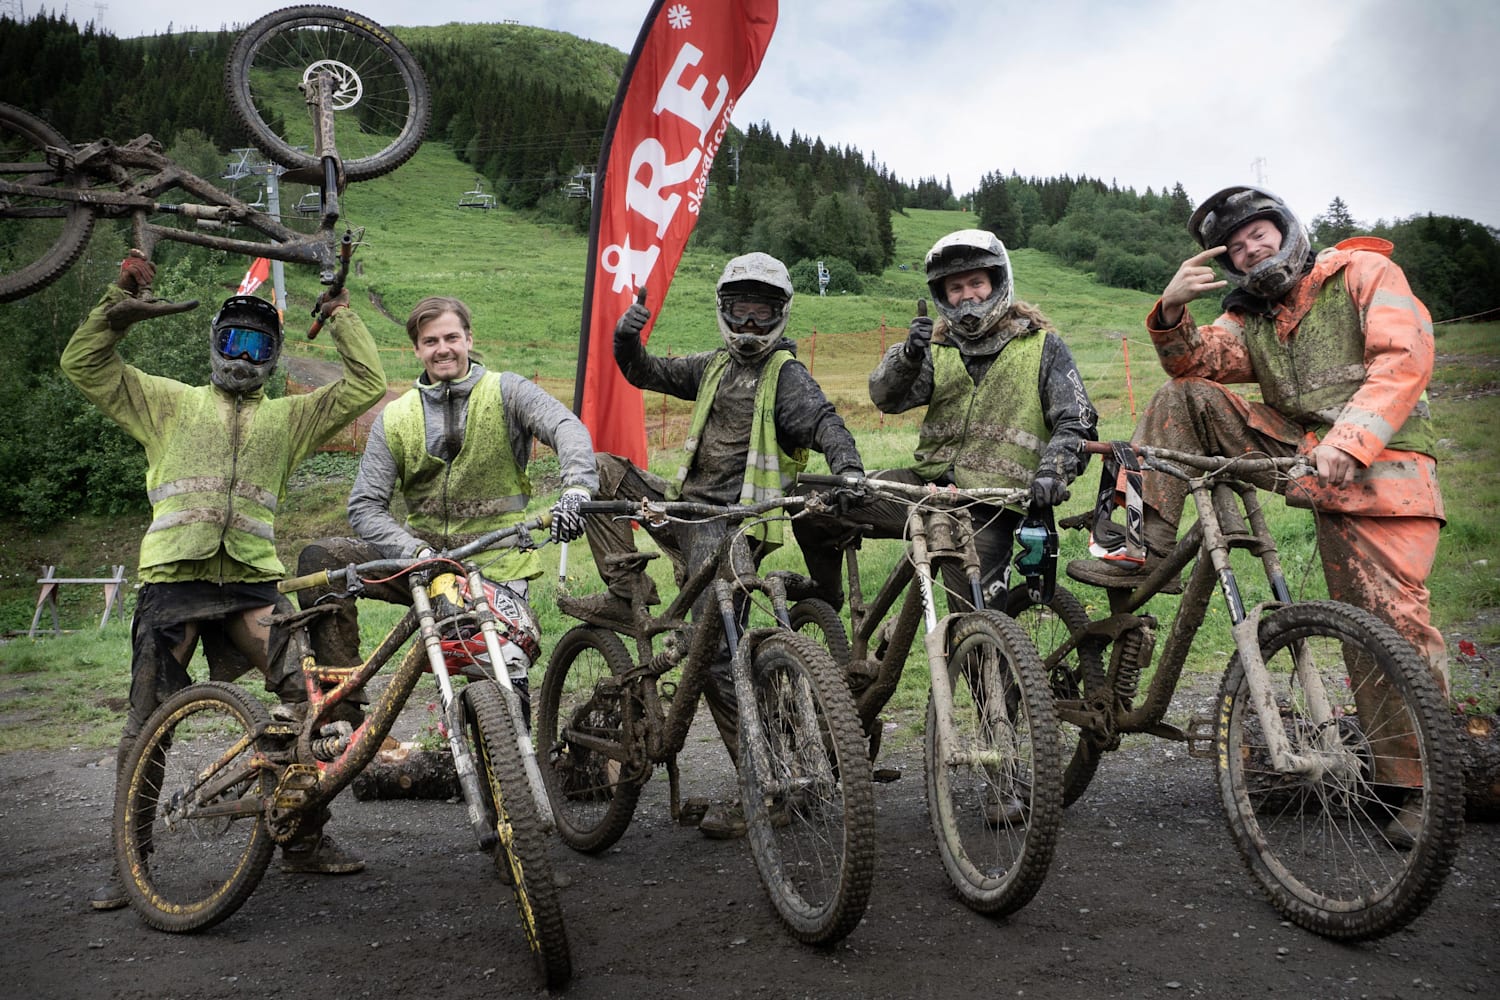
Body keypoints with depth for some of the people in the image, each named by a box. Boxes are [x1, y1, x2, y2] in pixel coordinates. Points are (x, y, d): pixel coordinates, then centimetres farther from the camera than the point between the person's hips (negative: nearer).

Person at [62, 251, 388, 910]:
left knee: (306, 700, -11)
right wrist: (121, 304, 4)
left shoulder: (286, 418, 19)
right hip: (172, 579, 0)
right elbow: (83, 365, 13)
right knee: (146, 727, 3)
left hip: (252, 582, 1)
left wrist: (341, 315, 11)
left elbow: (366, 386, 12)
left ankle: (305, 840, 4)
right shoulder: (171, 403, 18)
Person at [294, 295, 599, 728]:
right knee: (320, 559, -16)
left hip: (495, 565, -3)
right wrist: (414, 550, -22)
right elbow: (365, 507, -2)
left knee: (506, 680, -19)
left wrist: (577, 489, -42)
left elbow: (568, 428, -20)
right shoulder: (394, 419, 5)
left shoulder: (505, 391, -2)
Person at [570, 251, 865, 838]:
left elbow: (822, 420, -21)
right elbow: (646, 374, 21)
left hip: (731, 526, -7)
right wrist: (627, 341, -2)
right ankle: (627, 595, 0)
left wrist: (847, 464, -42)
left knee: (717, 649, -13)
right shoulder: (717, 365, 17)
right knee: (600, 470, 4)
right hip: (688, 506, 8)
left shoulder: (788, 376, -4)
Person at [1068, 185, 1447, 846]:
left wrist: (1351, 440, -22)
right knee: (1182, 398, -7)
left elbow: (1405, 356, -9)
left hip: (1375, 462, -5)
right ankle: (1144, 550, -13)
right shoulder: (1250, 317, 22)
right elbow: (1197, 362, 4)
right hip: (1296, 453, 5)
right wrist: (1173, 314, -17)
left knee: (1392, 618, -12)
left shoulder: (1362, 270, 6)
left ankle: (1418, 785, 0)